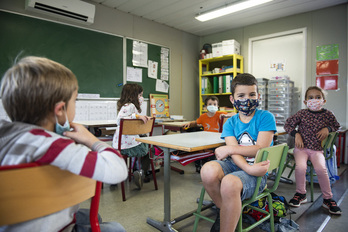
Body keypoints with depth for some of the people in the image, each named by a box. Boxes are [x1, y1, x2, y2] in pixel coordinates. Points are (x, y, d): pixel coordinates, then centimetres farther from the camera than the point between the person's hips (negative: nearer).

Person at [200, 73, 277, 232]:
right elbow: (234, 154, -4)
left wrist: (228, 149, -10)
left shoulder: (266, 117, 0)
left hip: (257, 172, -3)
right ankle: (223, 211, -2)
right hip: (234, 165, 4)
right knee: (208, 170, -30)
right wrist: (248, 168, -25)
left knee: (230, 183, -36)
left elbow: (261, 149, -10)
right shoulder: (230, 123, 10)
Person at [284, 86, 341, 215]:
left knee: (321, 168, -25)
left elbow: (336, 126, 19)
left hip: (317, 149, 1)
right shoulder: (302, 113, -1)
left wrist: (328, 129, -1)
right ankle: (301, 194, 0)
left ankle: (328, 199, -1)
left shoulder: (327, 114, 3)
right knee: (300, 167, -26)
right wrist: (296, 134, -7)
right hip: (301, 147, -1)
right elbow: (288, 124, 7)